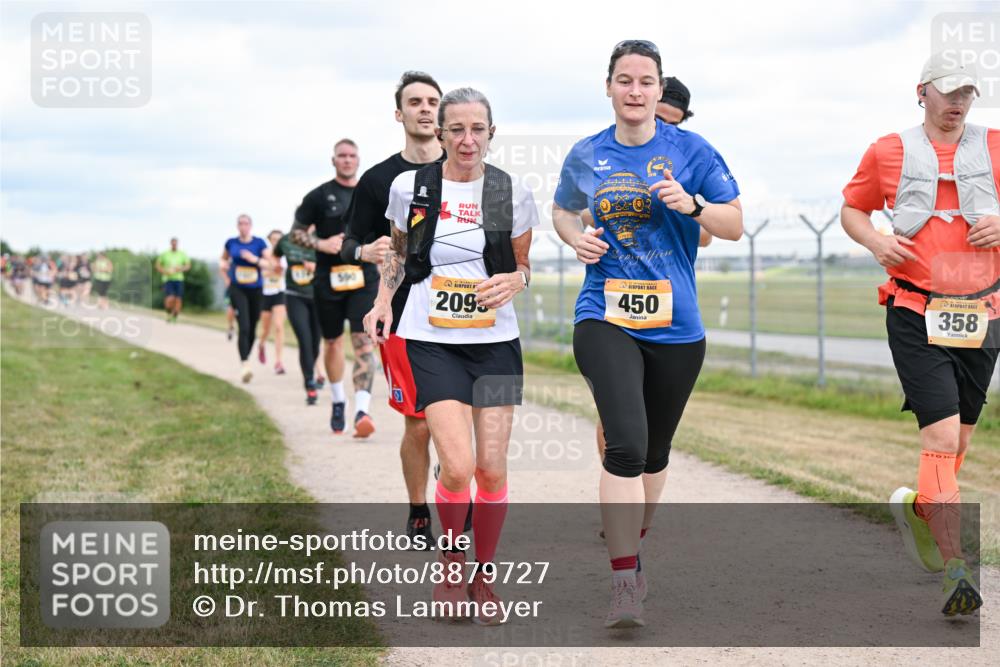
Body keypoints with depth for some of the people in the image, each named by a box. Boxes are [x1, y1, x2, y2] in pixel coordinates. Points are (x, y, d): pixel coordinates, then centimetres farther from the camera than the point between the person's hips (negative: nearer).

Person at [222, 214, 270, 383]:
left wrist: (255, 259, -22)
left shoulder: (259, 243, -1)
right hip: (237, 289, -1)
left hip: (256, 289, 1)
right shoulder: (231, 243, 3)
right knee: (244, 327, -17)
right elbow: (224, 258, 22)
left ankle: (246, 358, 34)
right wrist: (225, 269, 5)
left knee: (252, 329, 11)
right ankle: (245, 365, -24)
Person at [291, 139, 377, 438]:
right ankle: (338, 401, 35)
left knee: (363, 342, -14)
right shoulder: (319, 196, 2)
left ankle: (362, 411, -22)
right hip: (329, 279, 0)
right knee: (332, 342, 12)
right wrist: (322, 244, -13)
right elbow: (296, 232, 3)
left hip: (364, 278, 0)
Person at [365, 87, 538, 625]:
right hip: (432, 342, -1)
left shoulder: (512, 194, 0)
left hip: (495, 342, 2)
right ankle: (450, 568, 11)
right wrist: (382, 301, 1)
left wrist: (511, 281, -11)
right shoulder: (410, 187, -1)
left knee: (493, 469, -1)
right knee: (459, 466, -15)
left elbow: (524, 267, 11)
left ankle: (483, 578, 21)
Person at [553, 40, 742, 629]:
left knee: (655, 450, 16)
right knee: (626, 445, -19)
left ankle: (634, 546, 41)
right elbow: (563, 210, 24)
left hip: (676, 324, 1)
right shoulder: (586, 157, 6)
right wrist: (578, 238, 1)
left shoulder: (690, 150, 1)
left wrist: (690, 204, -17)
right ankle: (625, 585, -17)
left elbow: (735, 224, 2)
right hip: (606, 319, -1)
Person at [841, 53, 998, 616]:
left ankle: (922, 508, 44)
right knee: (942, 435, -15)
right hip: (916, 312, -3)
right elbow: (853, 209, 16)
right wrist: (876, 242, -4)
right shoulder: (888, 152, 4)